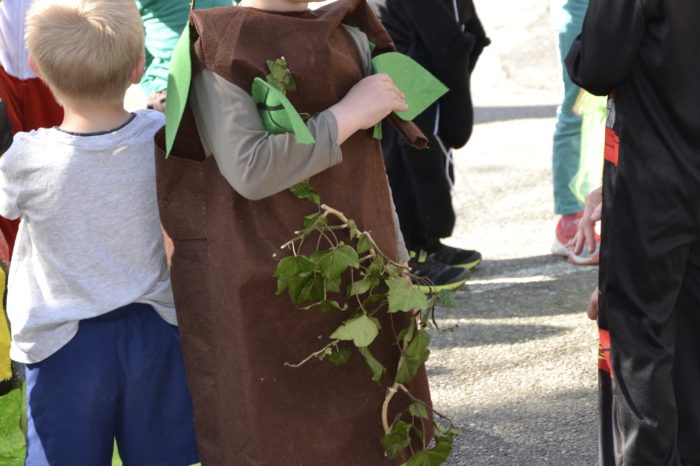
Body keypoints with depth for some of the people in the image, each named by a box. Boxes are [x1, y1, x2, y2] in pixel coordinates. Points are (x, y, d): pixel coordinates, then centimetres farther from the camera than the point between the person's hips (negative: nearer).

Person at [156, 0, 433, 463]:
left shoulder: (349, 39, 10)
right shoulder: (222, 46, -10)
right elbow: (249, 169, -22)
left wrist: (398, 268, 15)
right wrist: (348, 114, -16)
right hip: (266, 297, -6)